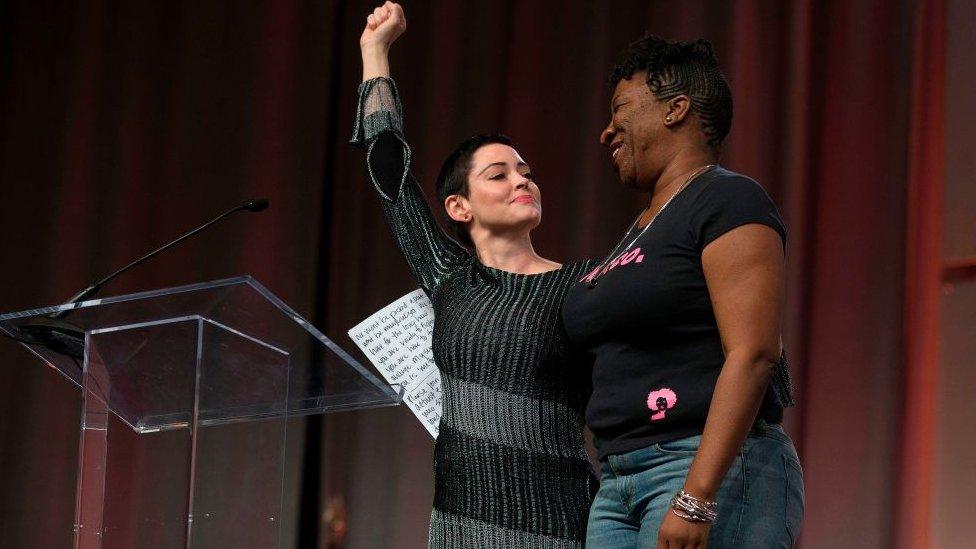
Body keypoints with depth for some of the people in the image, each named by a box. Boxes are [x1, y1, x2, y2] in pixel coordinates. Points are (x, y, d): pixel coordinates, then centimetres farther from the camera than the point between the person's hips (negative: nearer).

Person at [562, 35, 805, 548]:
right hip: (620, 482, 9)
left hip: (716, 473, -9)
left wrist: (696, 499, -23)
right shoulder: (640, 230, 23)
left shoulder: (727, 200, -5)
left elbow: (753, 354, -16)